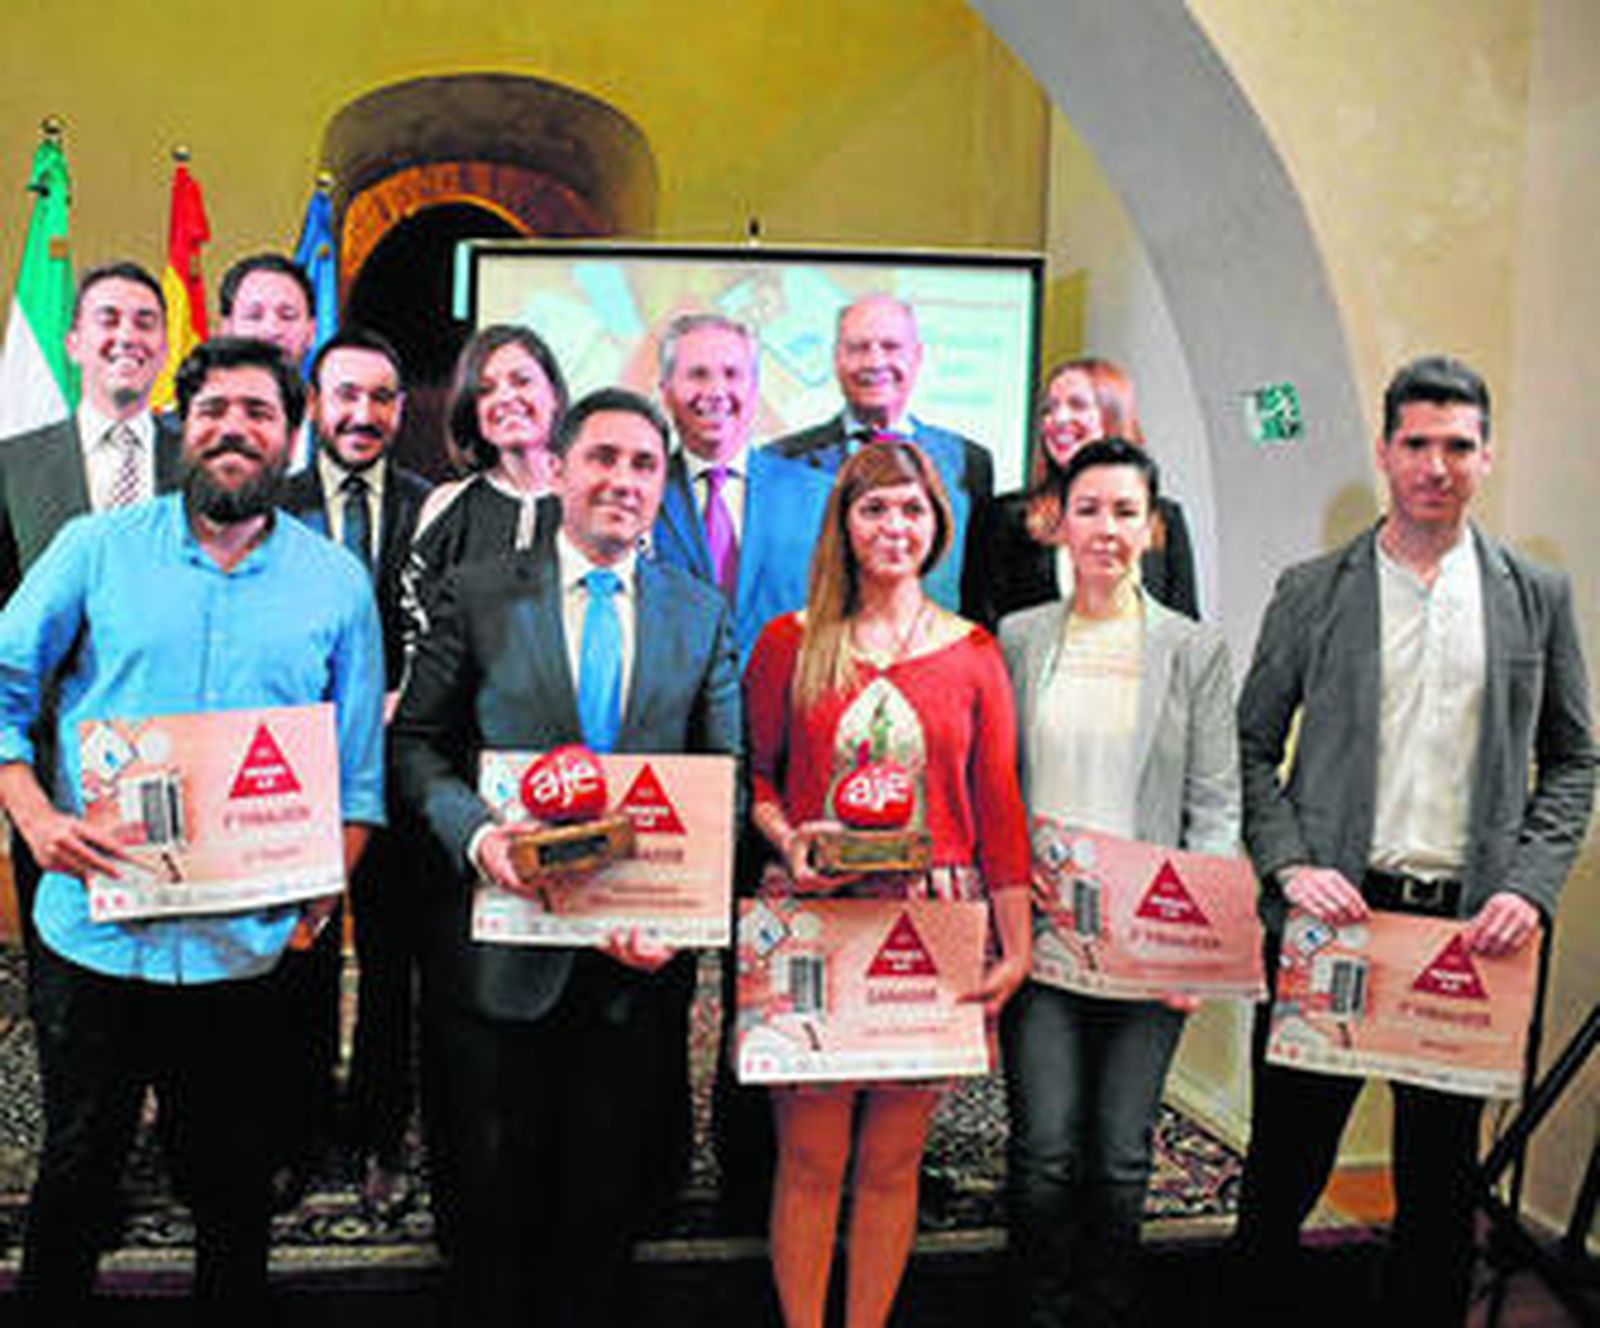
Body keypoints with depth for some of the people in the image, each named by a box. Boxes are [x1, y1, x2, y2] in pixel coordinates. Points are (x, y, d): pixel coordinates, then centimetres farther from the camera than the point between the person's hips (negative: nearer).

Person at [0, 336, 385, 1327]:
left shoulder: (337, 584, 4)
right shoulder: (97, 549, 2)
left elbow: (360, 768, 3)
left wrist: (324, 885, -10)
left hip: (246, 943, 1)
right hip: (94, 926, 0)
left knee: (234, 1190, 14)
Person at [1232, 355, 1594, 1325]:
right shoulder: (1312, 590, 3)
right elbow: (1253, 745, 4)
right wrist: (1288, 865, -10)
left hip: (1470, 925, 1)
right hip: (1332, 914, -1)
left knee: (1443, 1176, 11)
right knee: (1286, 1163, 8)